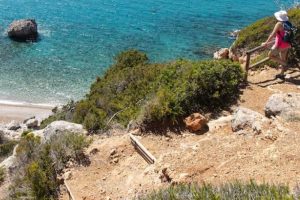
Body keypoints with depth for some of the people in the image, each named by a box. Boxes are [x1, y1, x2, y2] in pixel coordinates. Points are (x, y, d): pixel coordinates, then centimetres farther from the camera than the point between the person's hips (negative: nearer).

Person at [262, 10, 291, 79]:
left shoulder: (279, 24, -17)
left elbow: (272, 35, -19)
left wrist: (266, 43, -12)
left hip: (280, 44, -8)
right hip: (287, 44, 8)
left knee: (270, 55, 7)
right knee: (283, 59, 17)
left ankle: (284, 64, 1)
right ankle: (282, 74, 27)